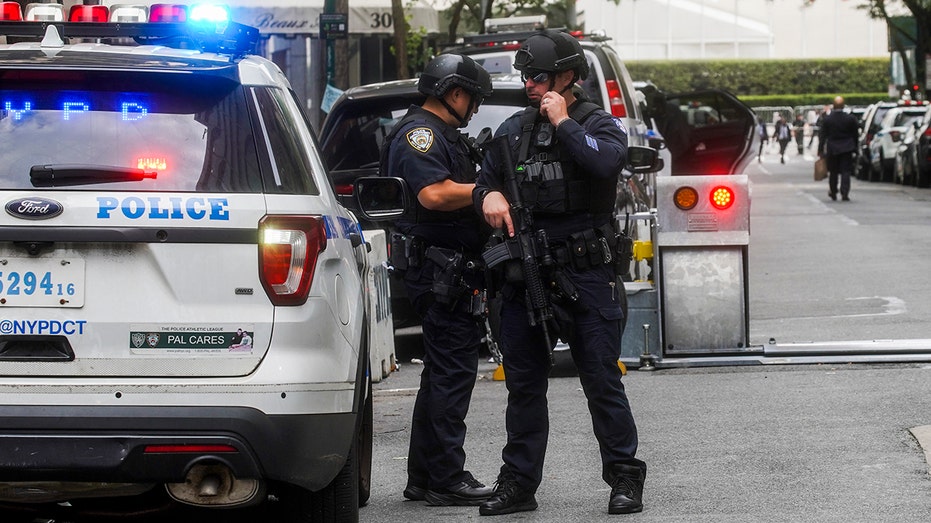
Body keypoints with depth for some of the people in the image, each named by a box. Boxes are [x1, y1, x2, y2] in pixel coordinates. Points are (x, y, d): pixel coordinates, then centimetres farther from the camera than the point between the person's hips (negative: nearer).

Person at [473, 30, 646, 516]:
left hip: (586, 276, -5)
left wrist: (562, 122, -14)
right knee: (523, 384, 9)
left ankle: (624, 480, 3)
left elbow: (606, 162, -23)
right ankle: (518, 484, 15)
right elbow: (484, 182, 22)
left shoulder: (598, 124, -1)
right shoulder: (512, 131, 14)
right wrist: (489, 195, -2)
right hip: (524, 277, 5)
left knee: (602, 381, -3)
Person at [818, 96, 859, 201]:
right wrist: (854, 147, 13)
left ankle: (833, 193, 25)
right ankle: (844, 194, -11)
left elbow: (823, 136, -3)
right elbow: (855, 134, 1)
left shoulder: (826, 119, -7)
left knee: (833, 172, 14)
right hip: (846, 149, -1)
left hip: (832, 149, 1)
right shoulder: (851, 118, -7)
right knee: (846, 171, -1)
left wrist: (820, 150, 2)